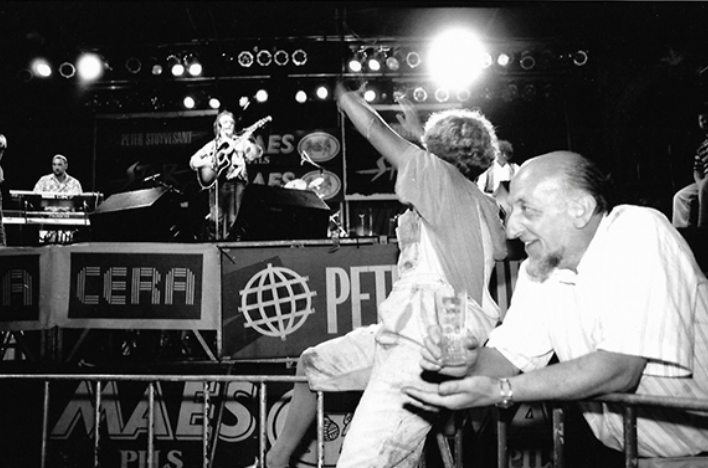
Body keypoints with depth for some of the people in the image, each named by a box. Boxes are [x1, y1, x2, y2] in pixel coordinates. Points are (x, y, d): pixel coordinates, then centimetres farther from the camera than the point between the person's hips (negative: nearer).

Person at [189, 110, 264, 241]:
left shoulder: (241, 141, 12)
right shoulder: (212, 145, 16)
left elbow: (255, 155, -4)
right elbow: (193, 161, 15)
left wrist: (249, 141, -20)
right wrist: (206, 162, -5)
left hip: (236, 182, -1)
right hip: (216, 182, 1)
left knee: (233, 219, -3)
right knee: (216, 219, -7)